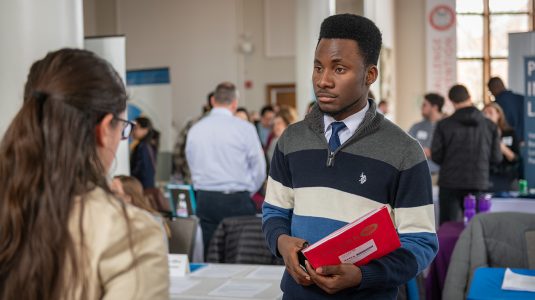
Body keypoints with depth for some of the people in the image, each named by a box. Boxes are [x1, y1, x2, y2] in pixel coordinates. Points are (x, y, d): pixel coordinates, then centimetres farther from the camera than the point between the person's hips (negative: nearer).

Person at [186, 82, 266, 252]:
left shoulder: (195, 130, 4)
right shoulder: (244, 128, -6)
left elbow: (193, 168, 12)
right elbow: (259, 169, 0)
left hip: (205, 200, 4)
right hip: (236, 200, -3)